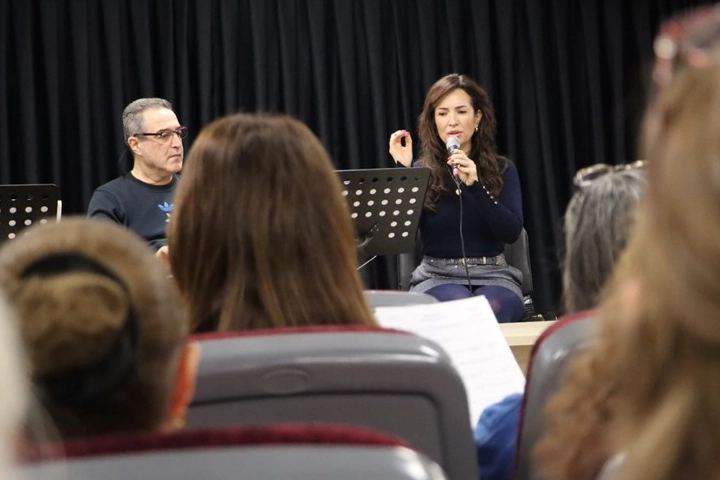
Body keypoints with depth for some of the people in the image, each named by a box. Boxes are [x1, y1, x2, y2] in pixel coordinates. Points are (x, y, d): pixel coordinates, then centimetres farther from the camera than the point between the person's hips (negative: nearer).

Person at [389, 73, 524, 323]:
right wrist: (403, 171, -13)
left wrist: (475, 185, -18)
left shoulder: (501, 169, 7)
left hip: (492, 274, 1)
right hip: (437, 276, 0)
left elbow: (512, 232, -7)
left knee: (491, 310, -33)